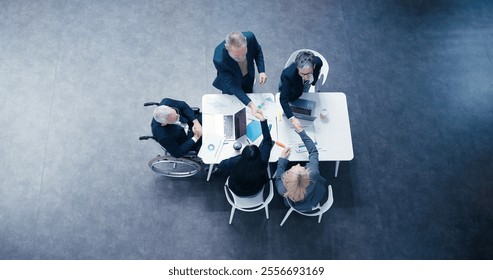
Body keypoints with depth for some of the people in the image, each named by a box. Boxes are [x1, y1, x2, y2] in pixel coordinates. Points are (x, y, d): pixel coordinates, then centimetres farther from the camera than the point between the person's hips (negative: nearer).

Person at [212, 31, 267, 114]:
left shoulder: (250, 37, -34)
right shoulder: (219, 60, -44)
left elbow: (258, 51, -9)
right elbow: (232, 85, -36)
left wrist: (261, 71, -22)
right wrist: (250, 104, -45)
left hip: (249, 78, 3)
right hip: (232, 83, -3)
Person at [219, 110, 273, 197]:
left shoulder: (235, 163, -42)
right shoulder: (262, 162, -42)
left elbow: (222, 165, -18)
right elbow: (268, 140, -30)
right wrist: (262, 119, -31)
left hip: (238, 191, 0)